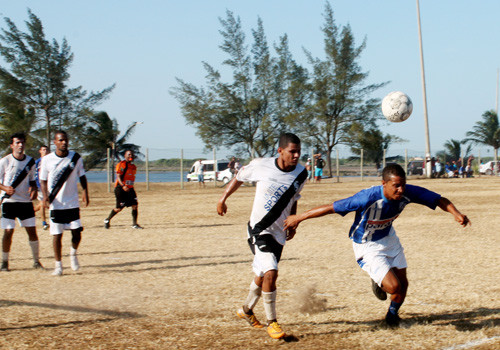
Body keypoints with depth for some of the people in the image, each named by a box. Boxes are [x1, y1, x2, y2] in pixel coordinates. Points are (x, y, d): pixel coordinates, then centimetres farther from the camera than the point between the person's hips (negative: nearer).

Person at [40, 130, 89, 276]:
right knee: (57, 235, 0)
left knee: (77, 233, -2)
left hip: (72, 203, 1)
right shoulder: (47, 159, -3)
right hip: (56, 204, -1)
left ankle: (73, 252, 29)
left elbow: (82, 176, 10)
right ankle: (58, 265, 11)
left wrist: (85, 191, -5)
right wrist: (45, 196, -13)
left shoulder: (76, 158, 0)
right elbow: (43, 180, 3)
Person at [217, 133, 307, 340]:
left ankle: (246, 310, 45)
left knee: (263, 276, 19)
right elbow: (240, 177, 6)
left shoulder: (301, 174, -3)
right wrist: (223, 198, 9)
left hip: (279, 233, 5)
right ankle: (271, 322, -8)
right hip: (259, 229, -5)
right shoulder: (261, 166, -15)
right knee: (271, 273, -22)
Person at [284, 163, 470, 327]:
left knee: (403, 283, 12)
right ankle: (378, 283, 22)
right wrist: (299, 217, -29)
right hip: (367, 246, -6)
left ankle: (392, 313, 44)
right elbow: (332, 207, -34)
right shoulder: (369, 198, -39)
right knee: (393, 287, -16)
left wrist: (456, 213, -31)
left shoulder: (408, 193, -24)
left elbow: (439, 200, -12)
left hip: (388, 237, 6)